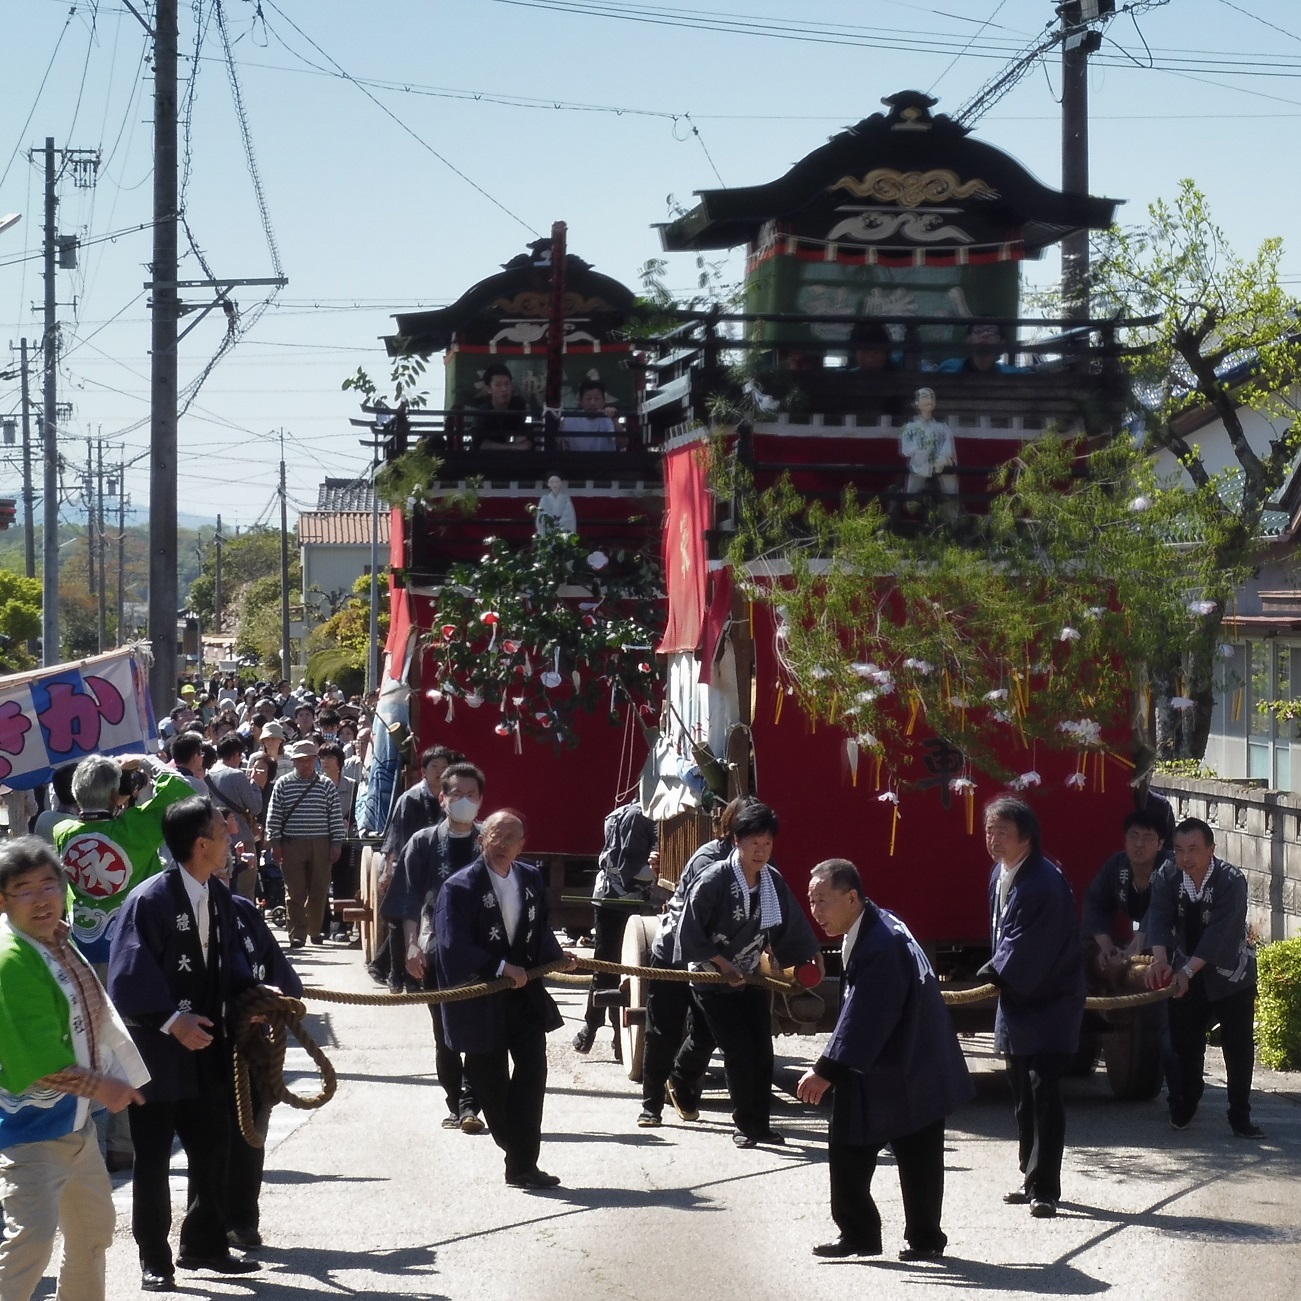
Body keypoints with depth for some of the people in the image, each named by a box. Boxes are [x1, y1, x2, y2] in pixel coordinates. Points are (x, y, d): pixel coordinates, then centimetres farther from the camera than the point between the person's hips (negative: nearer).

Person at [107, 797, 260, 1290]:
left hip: (205, 1046, 7)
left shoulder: (219, 897, 4)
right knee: (153, 1157, 4)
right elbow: (128, 978, -20)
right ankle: (154, 1259, 16)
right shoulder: (149, 900, -18)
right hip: (157, 1050, -7)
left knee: (212, 1147, 13)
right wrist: (171, 1021, -26)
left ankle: (204, 1244, 29)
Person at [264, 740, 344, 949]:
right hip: (292, 845, -1)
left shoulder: (326, 785, 6)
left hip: (320, 845, 1)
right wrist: (274, 843, -3)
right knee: (295, 892, -3)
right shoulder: (283, 785, 4)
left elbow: (336, 816, 6)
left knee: (319, 891, 5)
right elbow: (274, 816, 3)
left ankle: (315, 930, 21)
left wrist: (336, 843, 1)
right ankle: (297, 934, -1)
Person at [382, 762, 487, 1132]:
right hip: (437, 952, 1)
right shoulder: (423, 843, 5)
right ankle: (456, 1105, 17)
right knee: (445, 1035, 8)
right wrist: (412, 945, -8)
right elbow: (408, 901, 3)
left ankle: (469, 1105, -9)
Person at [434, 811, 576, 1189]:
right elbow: (453, 945, -20)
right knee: (492, 1081, 6)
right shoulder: (460, 887, -13)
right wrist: (501, 968, -25)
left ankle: (523, 1164, -5)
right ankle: (518, 1154, 23)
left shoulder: (532, 880, 7)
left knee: (533, 1071, -6)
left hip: (524, 991, 5)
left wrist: (556, 957, -5)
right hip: (480, 998, -5)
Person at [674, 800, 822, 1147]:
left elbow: (791, 928, 7)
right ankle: (746, 1124, 7)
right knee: (739, 1052, -9)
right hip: (715, 982, -5)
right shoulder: (714, 881, -20)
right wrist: (724, 965, -18)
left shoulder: (773, 881, -4)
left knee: (762, 1053, 3)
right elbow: (691, 932, -16)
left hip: (752, 979, 5)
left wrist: (811, 958, 0)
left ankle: (760, 1124, 15)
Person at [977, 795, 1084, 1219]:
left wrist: (991, 978, -18)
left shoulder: (1044, 881, -23)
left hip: (1049, 1005, -9)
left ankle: (1045, 1189, -9)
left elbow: (1025, 947, -24)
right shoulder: (1000, 875, 6)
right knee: (1023, 1097, 15)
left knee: (1044, 1095, -11)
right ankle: (1033, 1180, 25)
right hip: (1016, 1001, 9)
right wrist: (996, 977, 8)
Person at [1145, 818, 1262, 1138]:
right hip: (1185, 975, 3)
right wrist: (1160, 959, -39)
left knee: (1239, 1048, -2)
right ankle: (1182, 1109, 19)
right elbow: (1159, 918, -20)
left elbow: (1219, 932, -29)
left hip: (1230, 975, -3)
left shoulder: (1231, 881, -22)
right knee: (1185, 1045, 4)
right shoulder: (1167, 877, -9)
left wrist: (1187, 971, -38)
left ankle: (1240, 1118, 6)